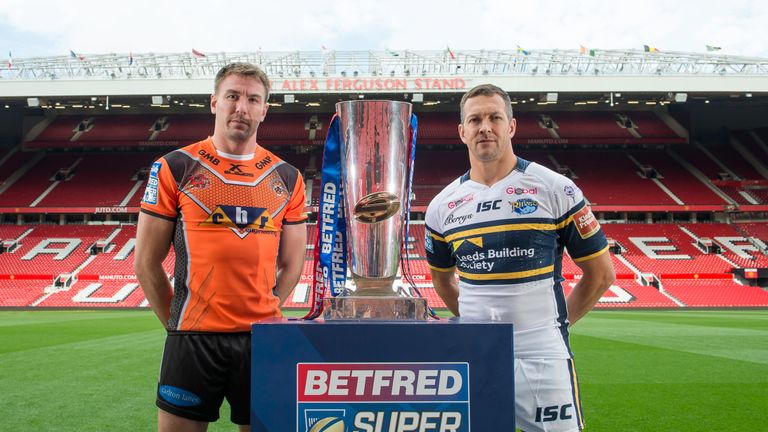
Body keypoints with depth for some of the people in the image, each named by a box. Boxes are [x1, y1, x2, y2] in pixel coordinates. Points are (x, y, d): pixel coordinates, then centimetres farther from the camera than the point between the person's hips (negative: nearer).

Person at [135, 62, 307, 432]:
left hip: (263, 339, 3)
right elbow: (147, 263, 2)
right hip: (193, 338, -2)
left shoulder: (286, 178, 8)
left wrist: (264, 313, 6)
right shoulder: (175, 168, 0)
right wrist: (177, 324, 3)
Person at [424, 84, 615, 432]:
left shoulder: (555, 190, -3)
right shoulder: (442, 206, 6)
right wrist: (476, 321, 12)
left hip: (541, 354, -3)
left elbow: (601, 273, 3)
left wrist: (557, 321, 4)